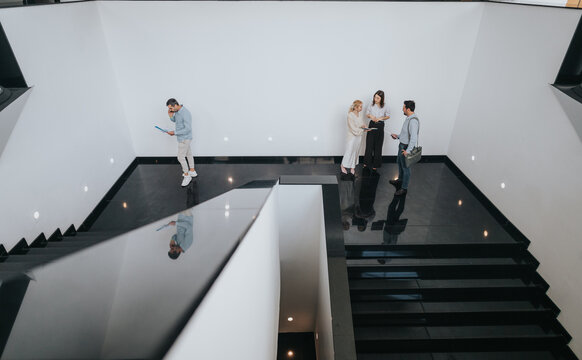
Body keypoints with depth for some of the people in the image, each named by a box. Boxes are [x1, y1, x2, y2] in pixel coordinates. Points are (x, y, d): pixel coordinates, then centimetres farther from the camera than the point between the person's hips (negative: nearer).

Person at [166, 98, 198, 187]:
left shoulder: (185, 113, -28)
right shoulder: (177, 111, 1)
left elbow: (188, 129, -29)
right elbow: (174, 120, 19)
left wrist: (174, 133, -25)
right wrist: (170, 115, -4)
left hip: (184, 139, -9)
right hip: (183, 138, 9)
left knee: (181, 157, -1)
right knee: (188, 154, 19)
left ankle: (187, 176, 13)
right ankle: (192, 171, 34)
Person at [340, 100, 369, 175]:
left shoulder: (360, 114, 2)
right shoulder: (350, 115, -17)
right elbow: (353, 128, -19)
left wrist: (364, 126, -9)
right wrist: (363, 130, -19)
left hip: (359, 136, 6)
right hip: (352, 135, -6)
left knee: (356, 151, 10)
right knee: (349, 151, -1)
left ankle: (352, 167, 22)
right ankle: (343, 166, 19)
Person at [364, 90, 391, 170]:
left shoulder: (385, 106, -7)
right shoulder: (371, 104, -3)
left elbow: (388, 116, 4)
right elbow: (367, 113, 9)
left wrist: (381, 118, -13)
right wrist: (370, 116, -12)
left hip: (380, 126, -1)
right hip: (372, 125, 1)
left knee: (378, 145, 4)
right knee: (369, 143, 2)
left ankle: (375, 164, 15)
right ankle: (367, 162, 17)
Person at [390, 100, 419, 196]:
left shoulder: (413, 121, -27)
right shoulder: (409, 118, 5)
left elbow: (414, 138, -31)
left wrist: (408, 151, -30)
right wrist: (398, 136, 14)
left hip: (406, 147, -10)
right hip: (402, 145, 10)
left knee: (405, 167, 3)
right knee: (399, 162, 26)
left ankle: (404, 188, 17)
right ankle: (400, 180, 48)